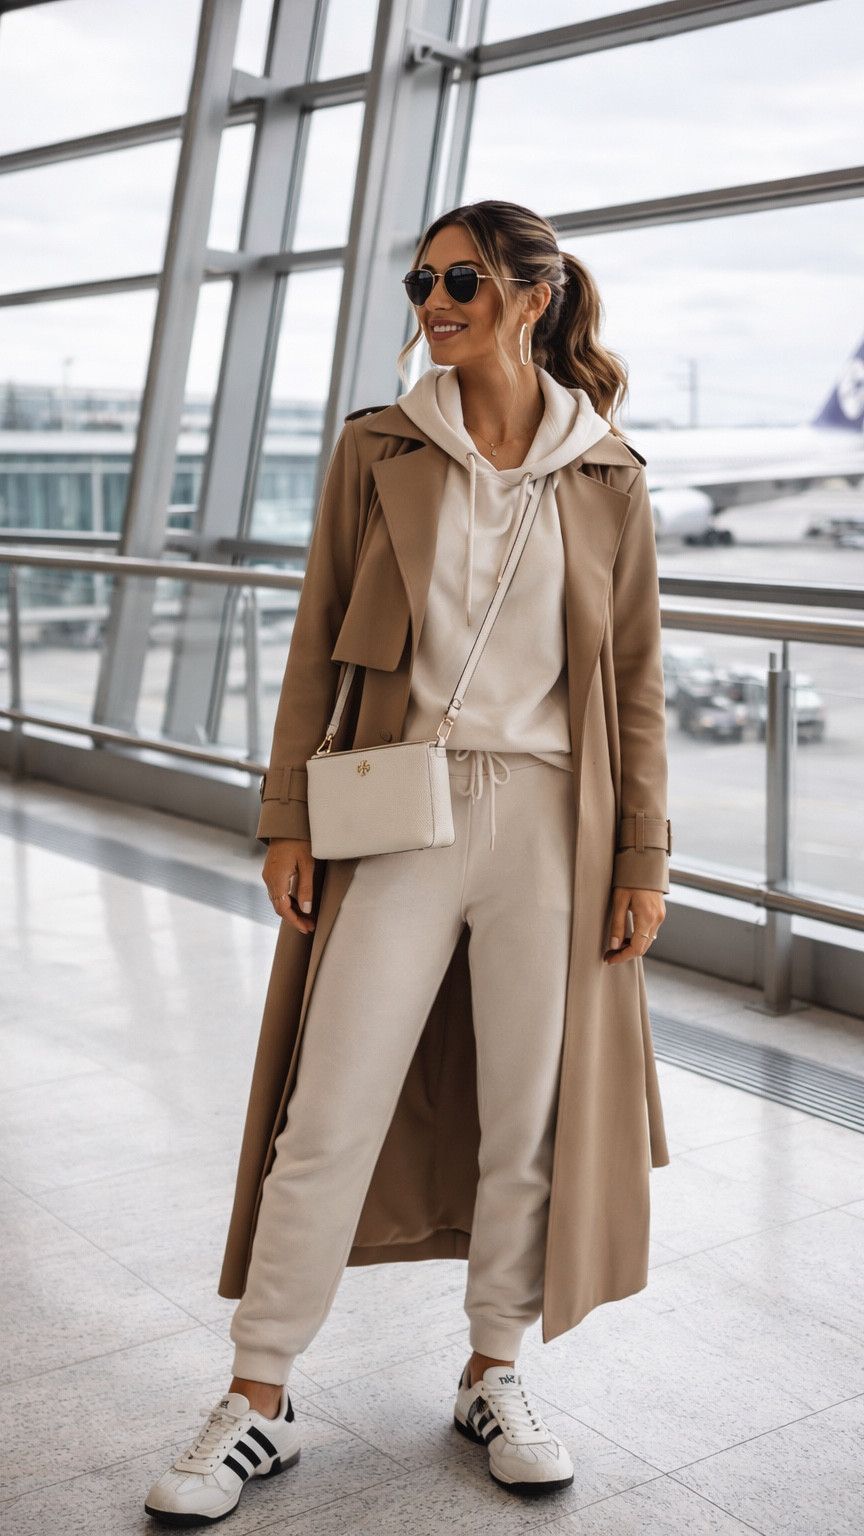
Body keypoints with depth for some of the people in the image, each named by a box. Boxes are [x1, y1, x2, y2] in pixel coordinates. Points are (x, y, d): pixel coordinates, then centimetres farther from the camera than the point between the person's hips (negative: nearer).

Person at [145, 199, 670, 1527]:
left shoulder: (606, 477, 4)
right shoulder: (379, 453, 4)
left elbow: (635, 678, 5)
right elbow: (319, 646, 4)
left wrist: (643, 854, 2)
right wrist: (288, 818, -1)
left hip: (548, 820, 1)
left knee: (530, 1115, 9)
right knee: (329, 1116, 1)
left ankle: (497, 1373, 30)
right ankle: (259, 1401, 16)